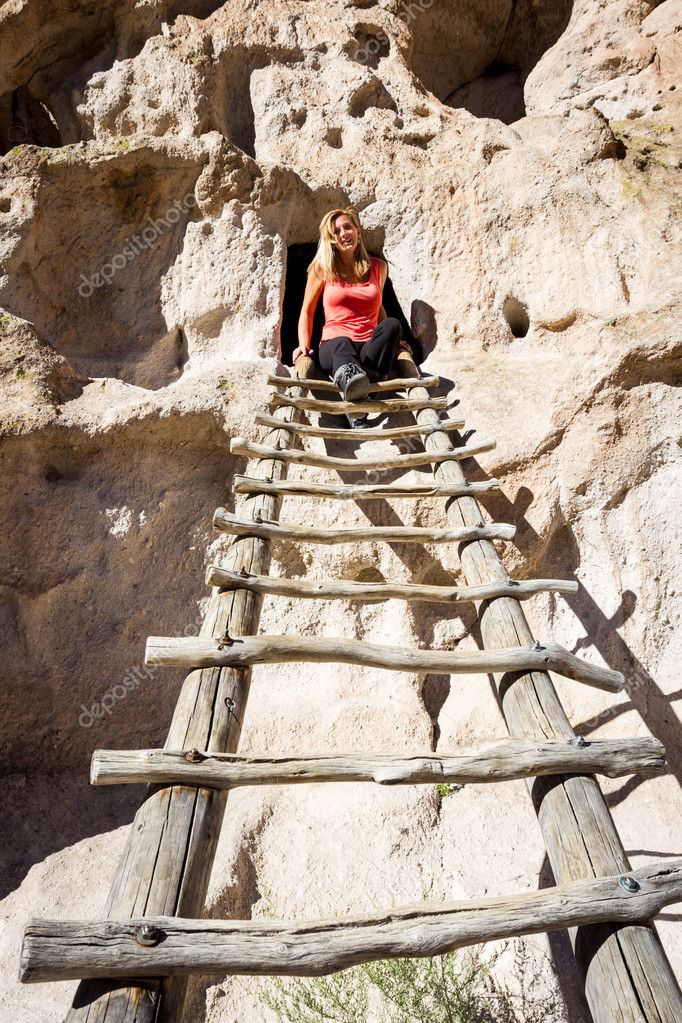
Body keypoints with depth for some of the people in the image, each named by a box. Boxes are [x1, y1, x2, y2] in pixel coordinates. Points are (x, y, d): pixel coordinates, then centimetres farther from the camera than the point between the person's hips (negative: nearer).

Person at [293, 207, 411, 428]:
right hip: (334, 347, -2)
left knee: (392, 324, -29)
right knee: (343, 343, -39)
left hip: (370, 347, 3)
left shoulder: (378, 267, 16)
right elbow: (307, 311, 13)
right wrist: (304, 345, -2)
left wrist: (391, 340, 16)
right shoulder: (322, 269, 9)